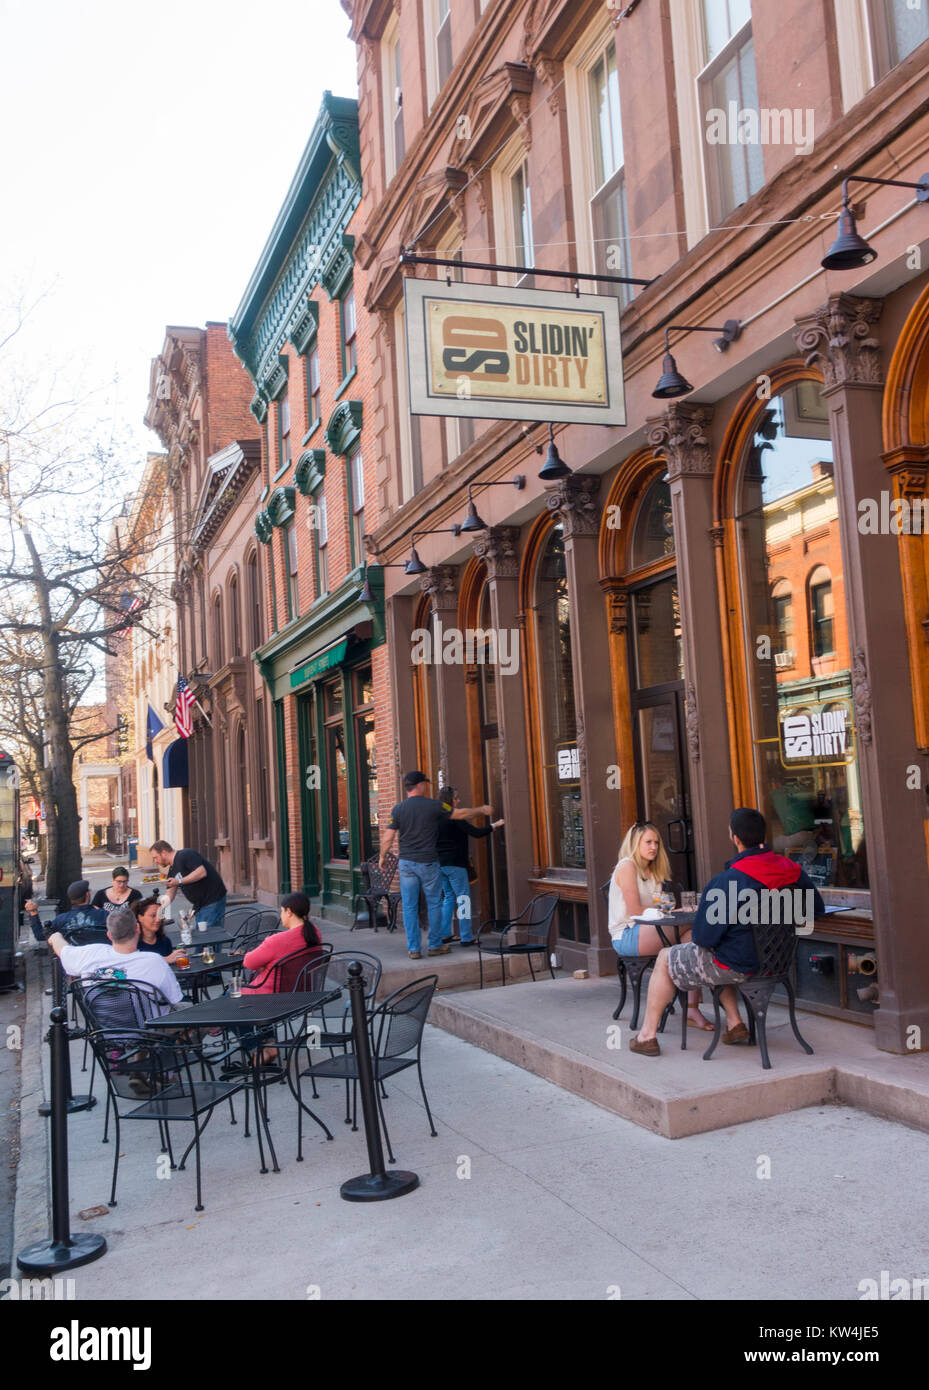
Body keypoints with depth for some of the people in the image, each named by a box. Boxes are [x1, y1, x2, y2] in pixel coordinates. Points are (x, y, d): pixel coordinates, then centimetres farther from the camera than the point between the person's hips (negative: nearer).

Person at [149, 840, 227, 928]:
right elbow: (170, 894, 15)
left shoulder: (185, 855, -13)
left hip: (213, 900, -10)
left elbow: (202, 872, -25)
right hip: (199, 904, 10)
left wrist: (179, 881, -24)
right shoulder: (172, 870, 15)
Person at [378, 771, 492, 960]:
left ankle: (413, 948, 9)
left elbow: (387, 839, 0)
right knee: (434, 904, 11)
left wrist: (382, 857, 17)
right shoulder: (434, 806, -6)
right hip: (428, 862, -2)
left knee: (409, 906, 6)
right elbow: (461, 813, 7)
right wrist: (482, 810, 23)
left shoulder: (398, 809, -1)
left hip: (406, 862, 2)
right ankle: (435, 945, 17)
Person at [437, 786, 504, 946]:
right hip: (454, 864, -8)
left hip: (440, 863, 8)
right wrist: (493, 826, -4)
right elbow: (476, 833, -17)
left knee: (448, 897, 18)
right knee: (463, 897, -2)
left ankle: (444, 934, 18)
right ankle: (466, 937, -2)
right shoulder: (455, 817, -14)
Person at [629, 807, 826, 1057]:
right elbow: (817, 909, 9)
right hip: (777, 961, 7)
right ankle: (735, 1025, 28)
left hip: (739, 964, -7)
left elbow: (704, 936, -21)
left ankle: (647, 1036, 21)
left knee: (665, 959, 16)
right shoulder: (792, 871, -7)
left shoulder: (725, 882, -26)